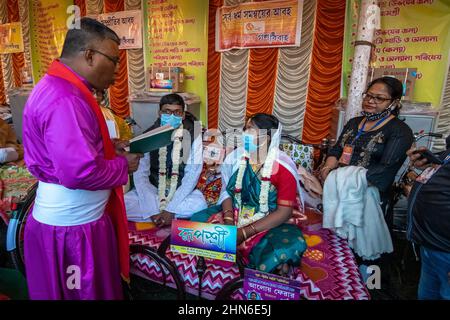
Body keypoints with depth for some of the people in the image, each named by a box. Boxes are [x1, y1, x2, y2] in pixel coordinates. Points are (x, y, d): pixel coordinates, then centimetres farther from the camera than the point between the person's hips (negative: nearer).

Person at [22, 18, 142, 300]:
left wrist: (109, 147, 5)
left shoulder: (59, 87, 9)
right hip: (72, 225, -10)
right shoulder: (65, 99, -26)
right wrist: (123, 166, -17)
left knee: (96, 285, 27)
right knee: (87, 292, 13)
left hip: (74, 216, 10)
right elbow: (80, 172, -33)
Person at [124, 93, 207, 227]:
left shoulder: (193, 135, -9)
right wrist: (153, 210, -23)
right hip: (151, 190, 2)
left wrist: (171, 209, -22)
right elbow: (140, 174, -11)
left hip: (181, 191, -1)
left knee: (199, 205, -33)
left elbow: (193, 174, -13)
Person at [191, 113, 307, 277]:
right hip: (235, 214, 6)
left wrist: (245, 232, -22)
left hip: (270, 223, -5)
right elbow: (227, 192, 3)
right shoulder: (235, 156, -3)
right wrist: (229, 222, -16)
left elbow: (284, 212, -16)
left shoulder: (284, 167, -16)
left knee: (290, 245, -34)